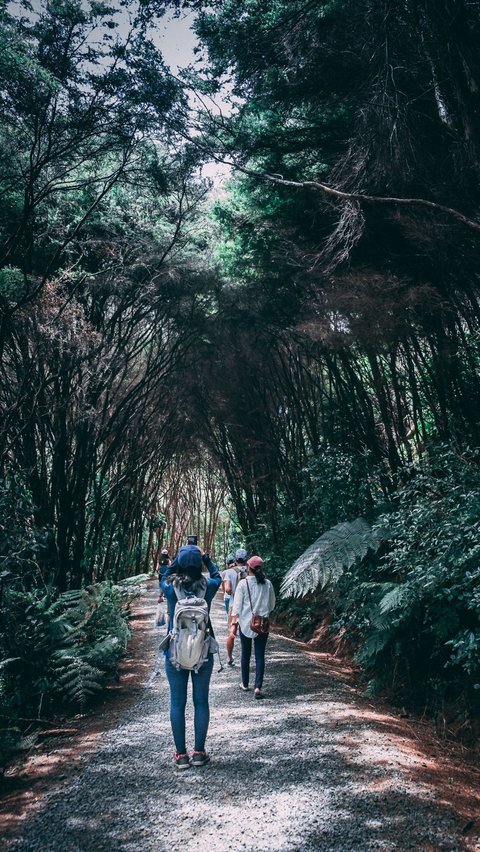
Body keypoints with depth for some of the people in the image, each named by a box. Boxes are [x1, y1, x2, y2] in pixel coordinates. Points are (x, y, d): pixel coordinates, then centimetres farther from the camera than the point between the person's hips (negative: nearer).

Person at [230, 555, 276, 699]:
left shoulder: (243, 584, -10)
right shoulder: (267, 584, -2)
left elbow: (237, 606, -9)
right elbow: (272, 605, 8)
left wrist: (234, 623, -3)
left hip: (245, 624, -1)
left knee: (245, 654, 14)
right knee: (260, 655, 4)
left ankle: (245, 684, 27)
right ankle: (258, 687, -5)